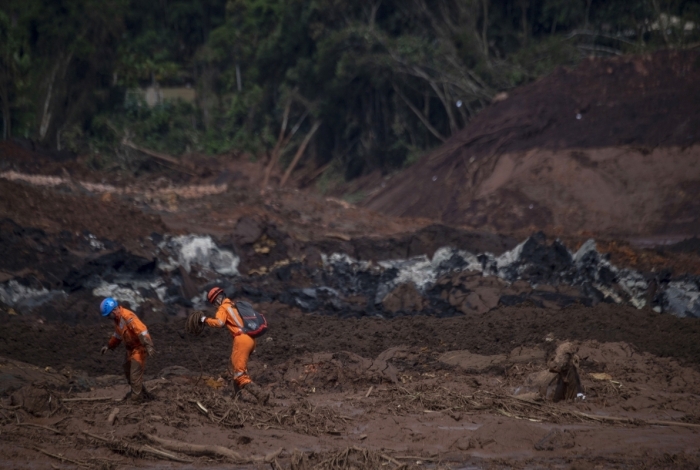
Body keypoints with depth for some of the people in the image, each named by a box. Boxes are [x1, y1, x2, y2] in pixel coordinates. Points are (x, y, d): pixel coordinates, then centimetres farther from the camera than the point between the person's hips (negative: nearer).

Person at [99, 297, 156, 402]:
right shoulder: (117, 318, 5)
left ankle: (136, 398, 0)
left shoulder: (128, 316, -27)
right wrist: (109, 346, 18)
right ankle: (141, 392, 31)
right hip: (131, 348, 10)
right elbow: (117, 335, 22)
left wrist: (148, 346, -41)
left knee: (135, 373, -9)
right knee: (128, 371, 19)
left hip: (139, 348, -10)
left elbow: (142, 330, -34)